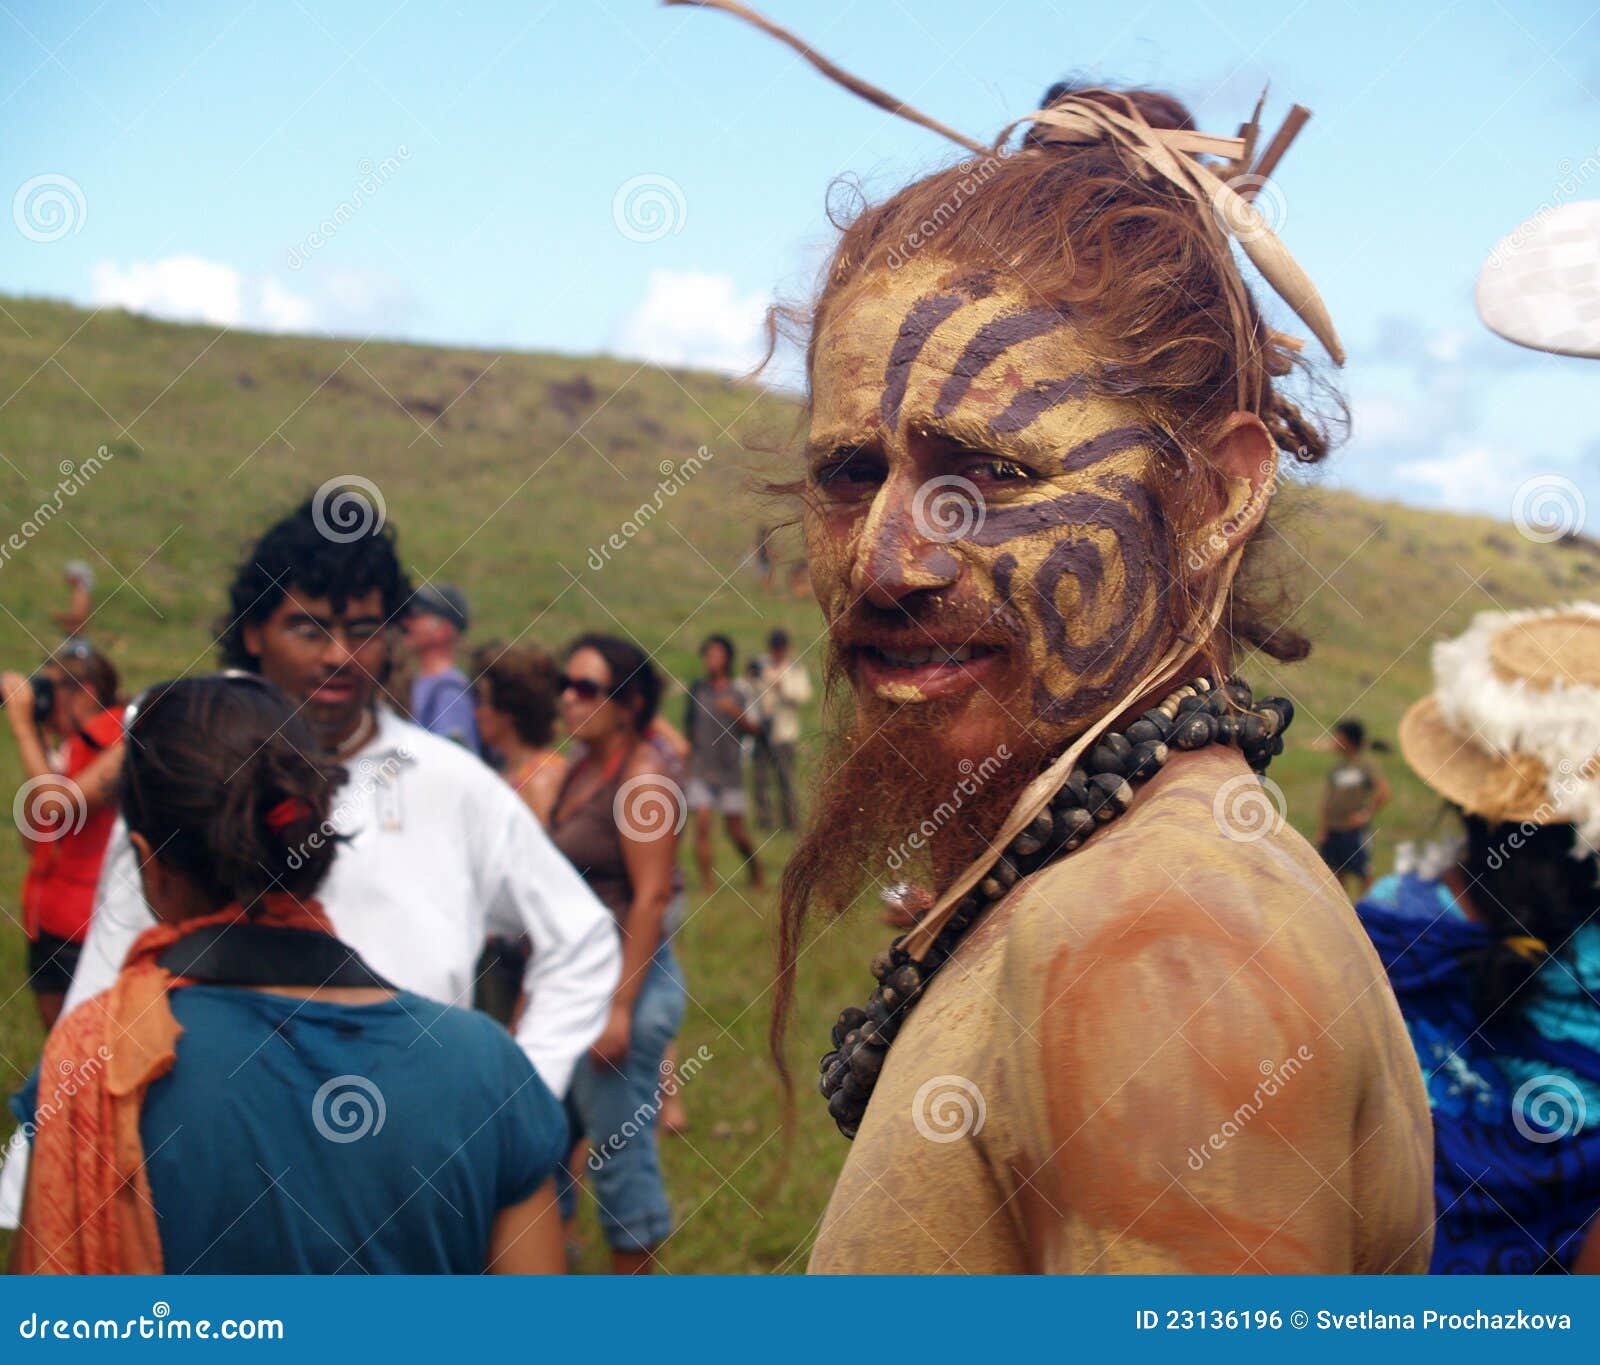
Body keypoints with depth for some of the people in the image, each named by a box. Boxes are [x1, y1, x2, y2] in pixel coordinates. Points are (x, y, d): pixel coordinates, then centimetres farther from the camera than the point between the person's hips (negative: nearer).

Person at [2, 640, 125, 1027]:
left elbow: (55, 808, -24)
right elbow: (32, 838, 11)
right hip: (48, 923, 8)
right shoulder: (69, 747, 12)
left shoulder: (122, 748, -13)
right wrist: (38, 739, 6)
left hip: (87, 928, -8)